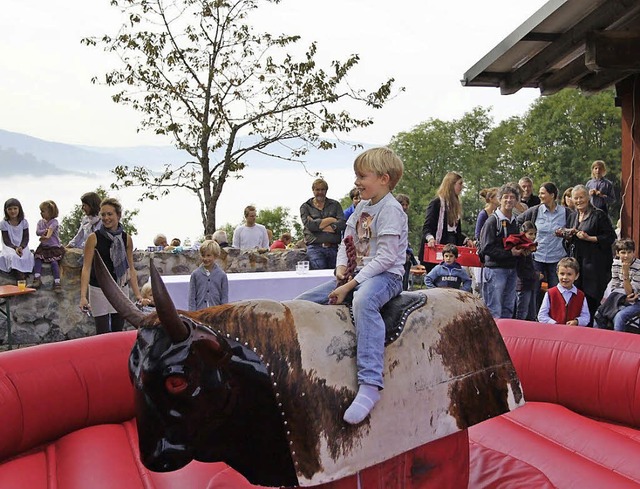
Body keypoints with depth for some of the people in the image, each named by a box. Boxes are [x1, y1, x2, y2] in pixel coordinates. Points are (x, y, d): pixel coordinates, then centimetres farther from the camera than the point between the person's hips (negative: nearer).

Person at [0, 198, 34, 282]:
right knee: (12, 256, -33)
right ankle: (20, 278, -29)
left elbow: (26, 237, 0)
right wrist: (15, 248, -23)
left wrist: (21, 247, -19)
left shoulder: (24, 222, 2)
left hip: (22, 246, 2)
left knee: (27, 257, -30)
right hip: (10, 247, -2)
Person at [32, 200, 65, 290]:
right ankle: (37, 279, -20)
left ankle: (57, 282, -26)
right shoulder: (40, 222, 11)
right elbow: (37, 232, -3)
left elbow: (51, 229, -28)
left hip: (54, 246, -5)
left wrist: (47, 236, -47)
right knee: (37, 258, -17)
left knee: (53, 261, -22)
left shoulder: (54, 221, -6)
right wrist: (45, 231, -21)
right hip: (43, 246, 6)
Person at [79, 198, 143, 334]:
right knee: (103, 332, -3)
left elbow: (131, 269, 6)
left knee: (118, 331, 9)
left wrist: (137, 294, 0)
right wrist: (83, 296, -19)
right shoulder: (94, 238, -8)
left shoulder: (126, 238, 1)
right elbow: (86, 268, -10)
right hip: (99, 290, -3)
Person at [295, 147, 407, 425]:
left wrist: (350, 285, -21)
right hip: (358, 274, 9)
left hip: (386, 275, -9)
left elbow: (385, 258, -20)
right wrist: (341, 269, 0)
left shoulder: (391, 210, -12)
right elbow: (347, 242, 20)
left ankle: (369, 384, -45)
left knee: (363, 301, -42)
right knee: (302, 302, 1)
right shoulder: (362, 207, 15)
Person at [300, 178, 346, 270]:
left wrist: (318, 225, -6)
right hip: (315, 248, -2)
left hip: (333, 248, 2)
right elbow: (309, 224, -5)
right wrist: (330, 220, -2)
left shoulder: (335, 205, 16)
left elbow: (342, 223, 0)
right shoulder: (305, 207, 13)